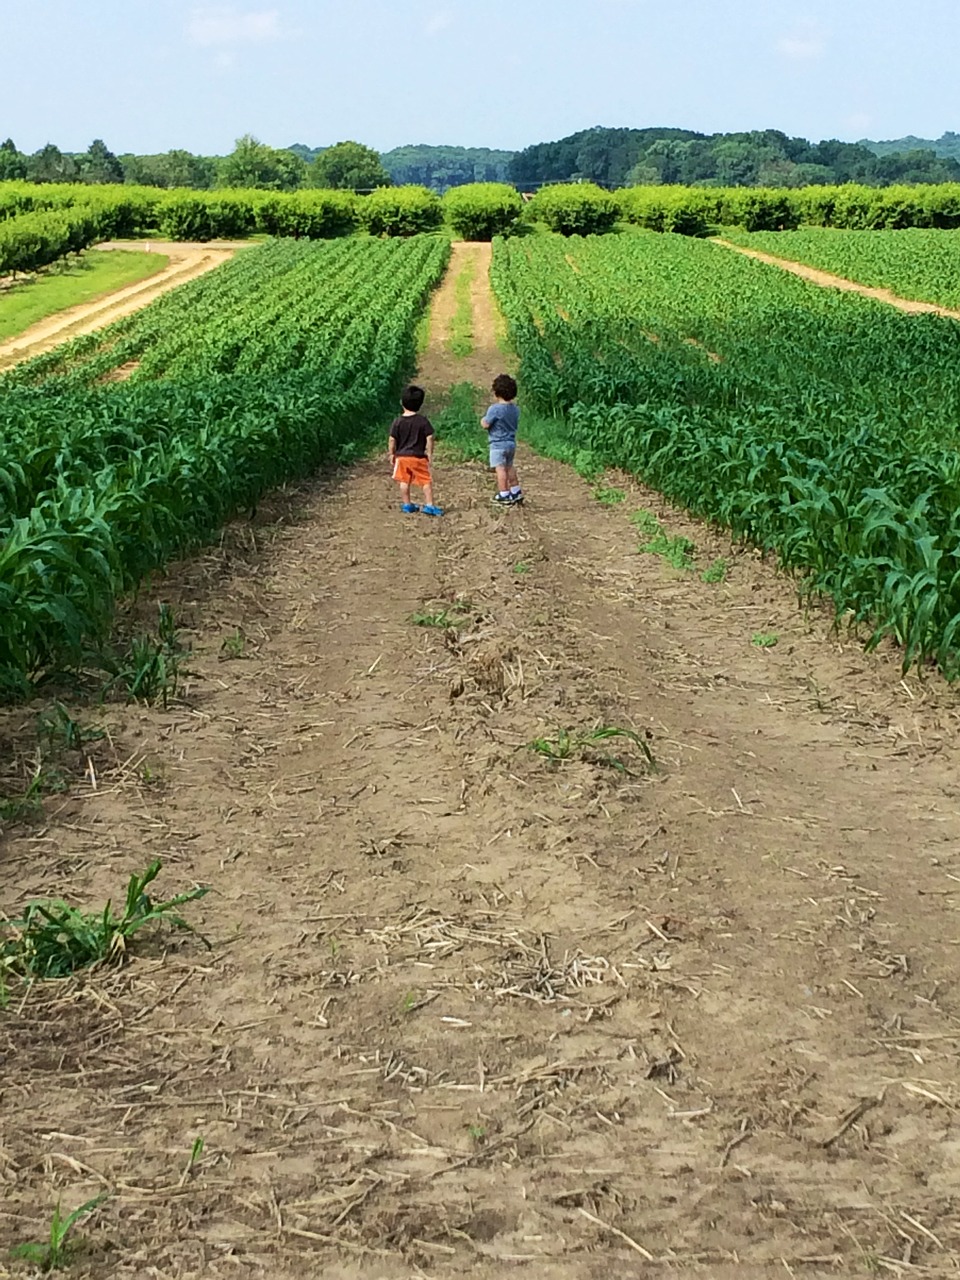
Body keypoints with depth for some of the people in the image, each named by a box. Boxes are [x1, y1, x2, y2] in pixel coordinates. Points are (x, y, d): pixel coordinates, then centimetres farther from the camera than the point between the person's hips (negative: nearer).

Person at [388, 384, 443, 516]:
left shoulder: (397, 422, -4)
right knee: (426, 481, 6)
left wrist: (391, 455, 7)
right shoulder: (423, 421, -8)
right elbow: (429, 438, -10)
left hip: (402, 456, 2)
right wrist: (430, 454, 0)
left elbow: (392, 441, -4)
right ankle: (429, 505, 2)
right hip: (419, 457, -2)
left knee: (404, 482, 13)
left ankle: (406, 504, 19)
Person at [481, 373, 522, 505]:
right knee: (509, 467, 20)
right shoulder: (515, 409, 4)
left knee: (500, 468, -4)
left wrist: (482, 420, 5)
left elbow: (485, 425, -15)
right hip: (511, 442, 8)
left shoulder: (495, 409, -18)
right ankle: (516, 492, 29)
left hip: (498, 444, -8)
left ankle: (504, 496, -5)